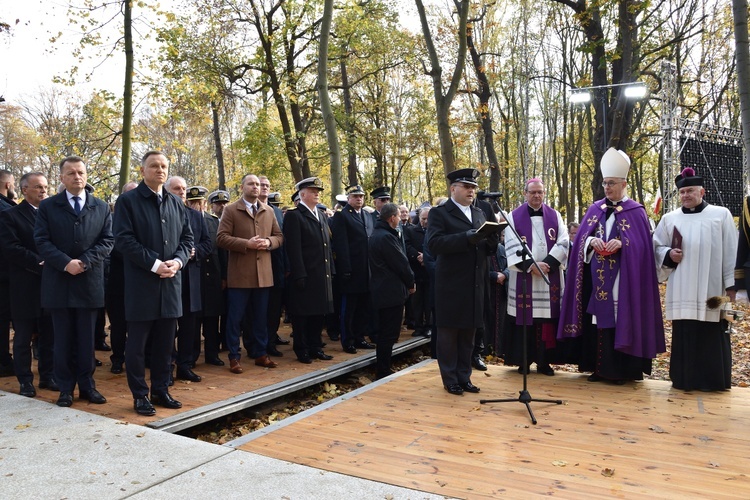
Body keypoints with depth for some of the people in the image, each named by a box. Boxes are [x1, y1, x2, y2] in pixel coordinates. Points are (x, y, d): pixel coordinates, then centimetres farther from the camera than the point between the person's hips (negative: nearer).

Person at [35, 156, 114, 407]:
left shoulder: (102, 208, 8)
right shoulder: (47, 206, 5)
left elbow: (107, 241, 0)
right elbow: (41, 241, -3)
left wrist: (84, 262, -14)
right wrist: (66, 263, -17)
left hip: (90, 281, 1)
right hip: (59, 282, -1)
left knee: (86, 338, 8)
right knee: (63, 339, 7)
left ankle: (87, 385, 17)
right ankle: (65, 388, 15)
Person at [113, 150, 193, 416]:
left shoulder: (176, 203, 13)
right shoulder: (128, 201, -3)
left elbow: (187, 237, 12)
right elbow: (124, 239, -11)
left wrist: (177, 261, -6)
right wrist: (155, 264, -17)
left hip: (171, 282, 5)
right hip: (141, 283, -5)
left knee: (165, 342, 11)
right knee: (137, 342, 3)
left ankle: (161, 390, 24)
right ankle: (140, 395, 15)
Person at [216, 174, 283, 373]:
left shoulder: (269, 211, 12)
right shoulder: (231, 210, -1)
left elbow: (279, 236, 14)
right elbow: (221, 238, -9)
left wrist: (269, 242, -8)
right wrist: (246, 244, -18)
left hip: (264, 273, 4)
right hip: (239, 273, -4)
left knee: (261, 317, 11)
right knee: (235, 317, 2)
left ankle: (260, 353, 22)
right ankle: (234, 357, 11)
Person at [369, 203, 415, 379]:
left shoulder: (376, 234, 13)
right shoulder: (386, 237, -20)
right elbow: (401, 263, -17)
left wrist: (407, 281, 15)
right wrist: (411, 283, -1)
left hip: (382, 290, 11)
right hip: (392, 291, -11)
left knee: (386, 332, 18)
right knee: (389, 334, -3)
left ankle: (382, 369, 28)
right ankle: (383, 371, 4)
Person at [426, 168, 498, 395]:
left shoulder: (479, 214, 16)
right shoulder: (439, 213, -4)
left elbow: (487, 248, 15)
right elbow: (433, 243, -19)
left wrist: (492, 240, -9)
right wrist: (467, 237, -27)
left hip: (475, 285, 6)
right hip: (451, 285, -6)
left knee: (468, 334, 11)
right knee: (448, 333, 4)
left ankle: (464, 377, 23)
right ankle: (450, 380, 16)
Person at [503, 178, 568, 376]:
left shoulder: (555, 216, 9)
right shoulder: (514, 217, 3)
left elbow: (563, 243, 0)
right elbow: (512, 246, -6)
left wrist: (547, 264, -14)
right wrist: (531, 266, -17)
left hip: (550, 278, 2)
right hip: (523, 277, -2)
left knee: (547, 320, 2)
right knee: (525, 319, 0)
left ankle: (544, 361, 9)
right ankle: (523, 361, 9)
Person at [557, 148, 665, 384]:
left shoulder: (636, 211, 2)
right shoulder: (594, 209, 12)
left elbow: (641, 244, -5)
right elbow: (581, 238, 7)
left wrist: (621, 243, -22)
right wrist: (591, 241, -14)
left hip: (623, 278, -3)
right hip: (597, 278, 4)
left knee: (622, 318, -3)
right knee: (597, 317, 4)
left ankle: (622, 370, 5)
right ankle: (598, 367, 12)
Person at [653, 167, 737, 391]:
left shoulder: (721, 215, 6)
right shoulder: (669, 218, 10)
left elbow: (731, 252, 2)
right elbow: (656, 247, 15)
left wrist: (731, 284, -3)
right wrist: (668, 254, -8)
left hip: (711, 289, -2)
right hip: (681, 290, 2)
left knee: (712, 336, 2)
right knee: (683, 334, 5)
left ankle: (714, 380, 13)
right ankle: (684, 379, 13)